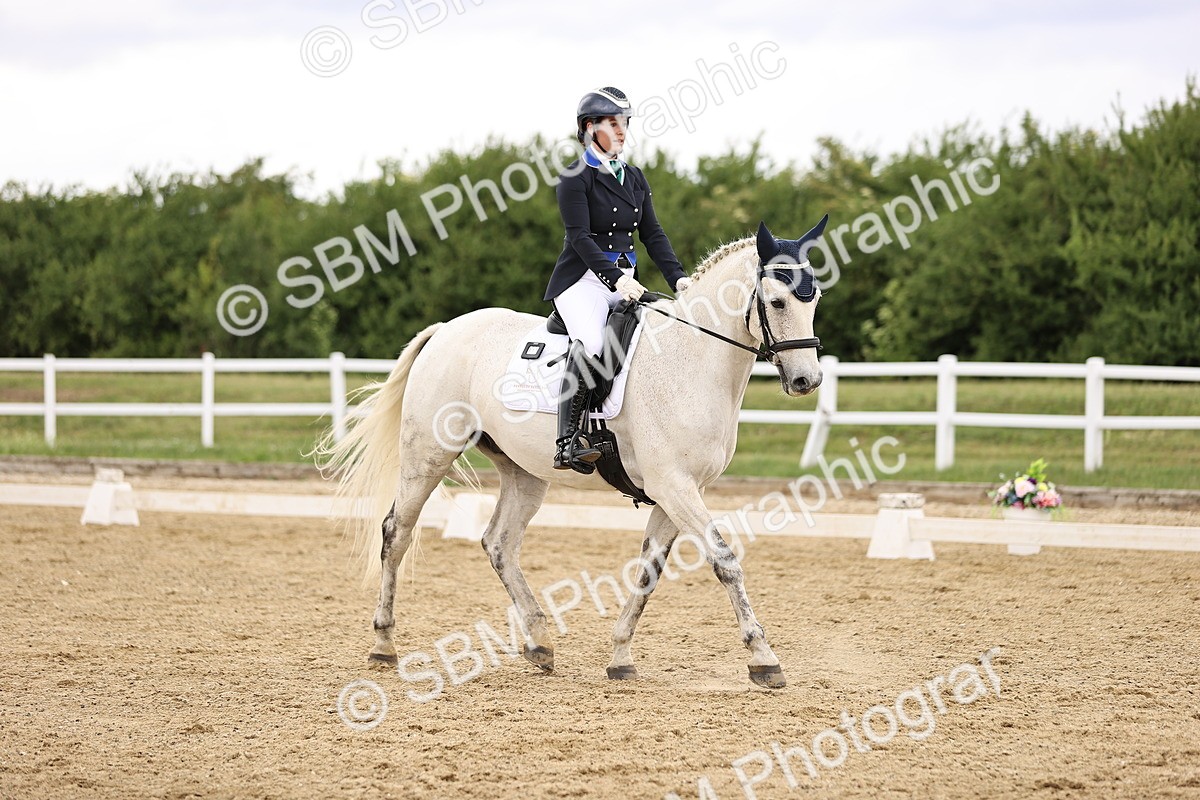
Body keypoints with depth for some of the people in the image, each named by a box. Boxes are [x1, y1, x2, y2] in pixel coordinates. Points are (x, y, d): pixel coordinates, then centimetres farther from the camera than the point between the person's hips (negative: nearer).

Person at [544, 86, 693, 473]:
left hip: (626, 281, 8)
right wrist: (616, 279, -26)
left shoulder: (634, 177, 16)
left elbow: (652, 234, 13)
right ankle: (567, 441, -37)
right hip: (584, 279, -7)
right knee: (591, 342, -33)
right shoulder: (576, 177, -5)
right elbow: (579, 237, -14)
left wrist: (677, 277, -2)